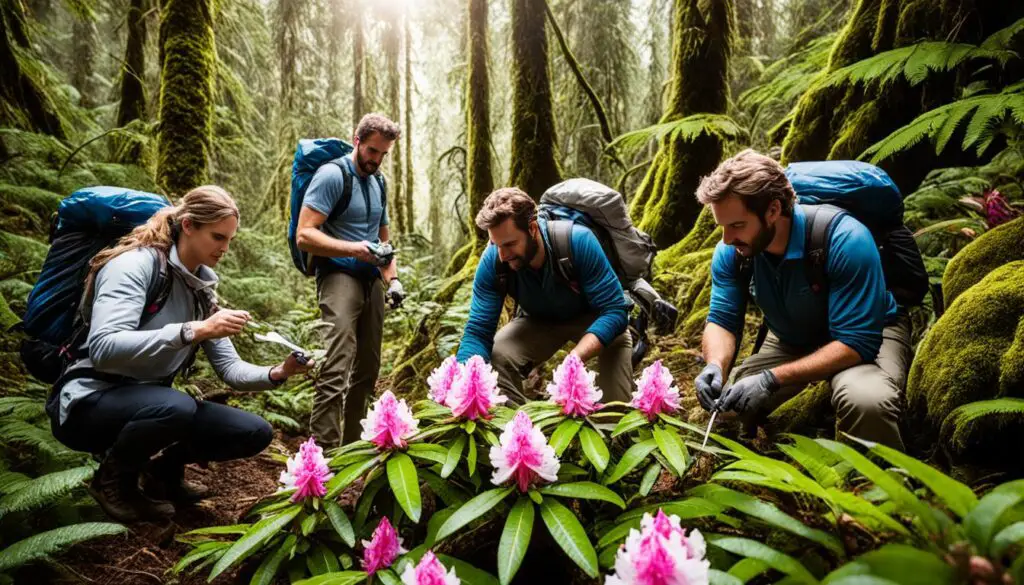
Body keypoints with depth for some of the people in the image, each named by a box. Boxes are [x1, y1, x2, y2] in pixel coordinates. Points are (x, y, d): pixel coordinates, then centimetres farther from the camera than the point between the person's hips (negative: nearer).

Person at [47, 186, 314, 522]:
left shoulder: (202, 287, 6)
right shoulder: (136, 263, -17)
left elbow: (229, 368, 2)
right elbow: (104, 348, -32)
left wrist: (276, 374, -17)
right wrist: (195, 330, -37)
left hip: (152, 404, 7)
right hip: (90, 401, -7)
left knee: (255, 433, -7)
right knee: (177, 406, -38)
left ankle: (165, 468, 18)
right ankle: (113, 478, -6)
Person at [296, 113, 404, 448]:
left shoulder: (379, 182, 16)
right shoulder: (332, 175, -8)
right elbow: (304, 235, -16)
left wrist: (393, 280, 8)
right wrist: (354, 249, -26)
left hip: (371, 280, 8)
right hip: (339, 277, -8)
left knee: (367, 370, 12)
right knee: (336, 370, -19)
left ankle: (353, 446, 25)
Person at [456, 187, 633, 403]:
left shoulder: (578, 241, -34)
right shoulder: (492, 262, -26)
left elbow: (614, 310, -34)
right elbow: (478, 332, -24)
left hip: (594, 318, -2)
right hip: (541, 321, 3)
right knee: (496, 357, -24)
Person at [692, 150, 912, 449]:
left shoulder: (845, 240, -35)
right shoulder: (731, 251, -18)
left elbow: (857, 342, -36)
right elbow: (722, 320, -12)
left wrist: (772, 379, -43)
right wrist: (715, 366, -35)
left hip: (870, 335, -4)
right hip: (792, 340, 5)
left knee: (866, 401, -37)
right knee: (720, 402, -8)